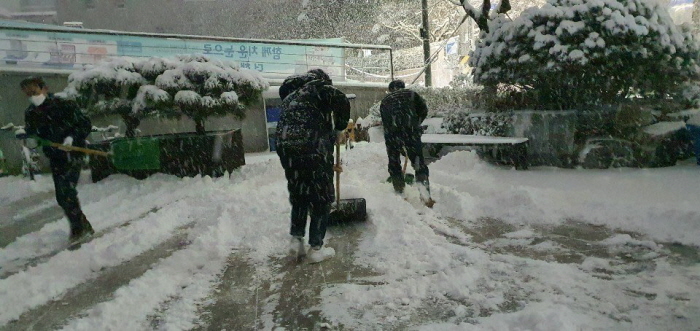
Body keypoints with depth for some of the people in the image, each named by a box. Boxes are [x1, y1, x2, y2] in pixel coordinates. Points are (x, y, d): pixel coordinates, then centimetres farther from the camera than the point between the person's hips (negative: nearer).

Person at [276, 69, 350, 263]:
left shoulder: (290, 95, 29)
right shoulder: (317, 87, 6)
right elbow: (342, 102, -15)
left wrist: (327, 163, 31)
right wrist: (339, 130, 3)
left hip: (286, 149, 7)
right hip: (312, 150, -7)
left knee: (298, 195, 23)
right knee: (321, 198, 6)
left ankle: (296, 238, 22)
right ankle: (316, 249, 11)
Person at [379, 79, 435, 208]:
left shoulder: (385, 100, 27)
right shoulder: (410, 94, 20)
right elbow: (423, 110, 10)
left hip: (391, 134, 2)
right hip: (410, 130, -2)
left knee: (394, 162, 16)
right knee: (418, 161, -1)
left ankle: (399, 191, 18)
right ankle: (425, 195, -12)